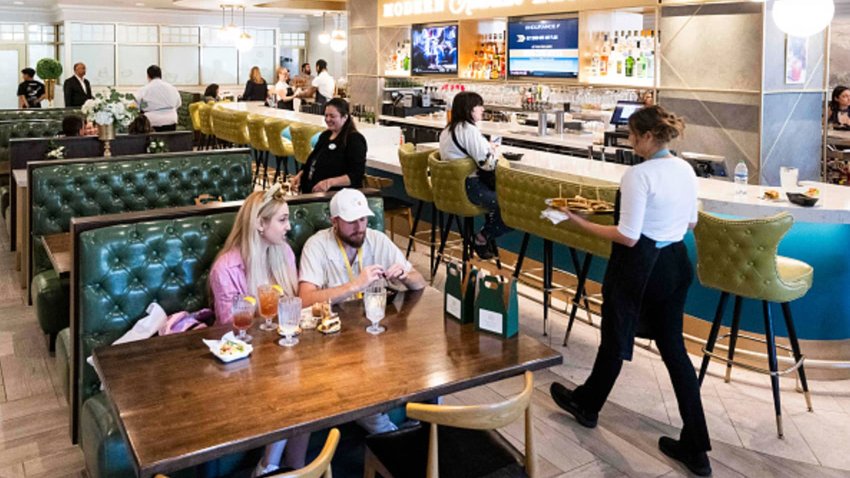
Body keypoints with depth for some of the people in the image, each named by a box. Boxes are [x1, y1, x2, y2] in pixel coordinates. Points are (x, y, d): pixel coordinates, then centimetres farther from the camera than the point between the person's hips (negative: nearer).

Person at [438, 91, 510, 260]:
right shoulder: (469, 129, -19)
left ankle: (486, 234, 21)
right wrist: (491, 149, -2)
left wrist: (486, 148, 8)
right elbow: (487, 163, -22)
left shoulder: (449, 128, 13)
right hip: (468, 187, -10)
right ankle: (482, 239, 7)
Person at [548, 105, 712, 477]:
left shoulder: (639, 175, -20)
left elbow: (628, 237, -21)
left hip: (639, 266, -7)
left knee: (615, 340, 13)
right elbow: (690, 222, 14)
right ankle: (695, 447, 15)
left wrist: (581, 223, -14)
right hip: (674, 262, 7)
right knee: (673, 347, 12)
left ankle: (586, 405, 40)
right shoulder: (686, 170, 4)